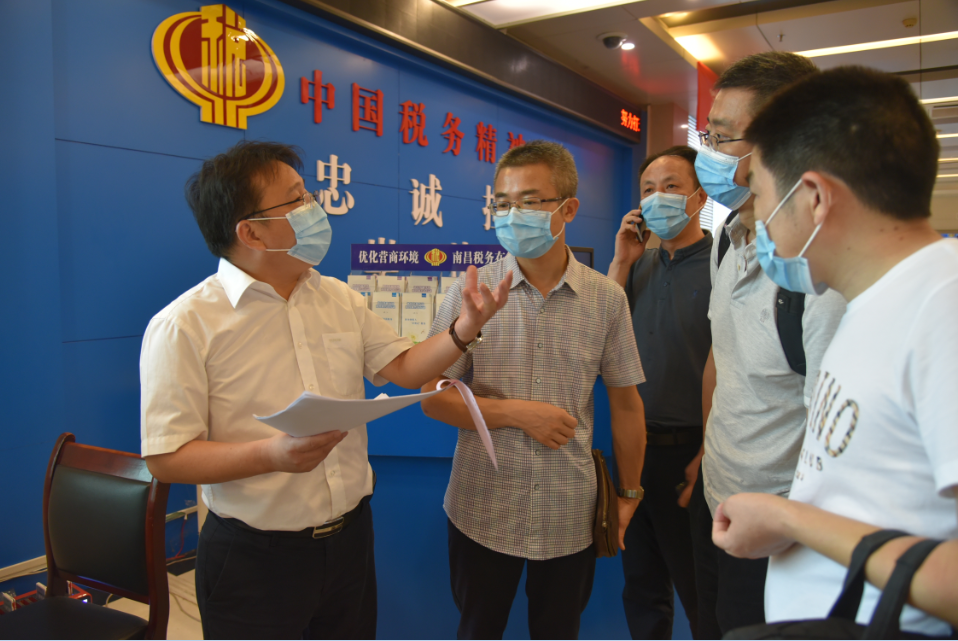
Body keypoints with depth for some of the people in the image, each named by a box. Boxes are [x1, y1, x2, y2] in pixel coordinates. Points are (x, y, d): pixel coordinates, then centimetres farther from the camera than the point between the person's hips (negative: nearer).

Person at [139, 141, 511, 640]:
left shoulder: (340, 298, 5)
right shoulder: (184, 326, -16)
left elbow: (405, 368, 6)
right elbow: (166, 458, -17)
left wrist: (464, 329, -10)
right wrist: (272, 455, -31)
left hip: (350, 537, 6)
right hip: (254, 560, -5)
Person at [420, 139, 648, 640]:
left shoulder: (607, 299, -4)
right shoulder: (471, 293, -7)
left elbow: (625, 402, 4)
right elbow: (432, 397, -6)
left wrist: (629, 494, 9)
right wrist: (516, 412, -16)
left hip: (571, 513, 1)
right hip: (483, 510, 0)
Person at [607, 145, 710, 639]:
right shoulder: (641, 265, 9)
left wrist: (707, 455, -19)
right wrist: (621, 261, -3)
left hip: (689, 449, -6)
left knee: (698, 590, 11)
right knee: (642, 584, 21)